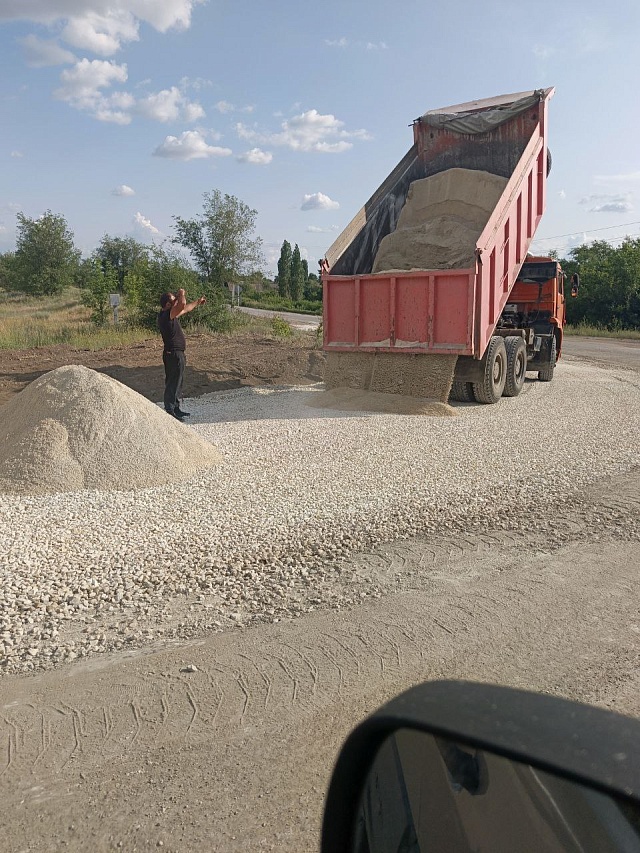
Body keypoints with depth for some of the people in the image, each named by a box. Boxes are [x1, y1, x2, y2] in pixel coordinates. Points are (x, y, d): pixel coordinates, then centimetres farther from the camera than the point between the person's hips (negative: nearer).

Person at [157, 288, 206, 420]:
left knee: (177, 383, 18)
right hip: (174, 355, -10)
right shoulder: (166, 315, -19)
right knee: (173, 384, -4)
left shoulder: (169, 315, 11)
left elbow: (185, 309, 28)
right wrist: (182, 294, -14)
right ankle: (169, 412, 1)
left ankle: (175, 409, 28)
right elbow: (182, 305, -34)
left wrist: (197, 302, 37)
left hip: (177, 354, 10)